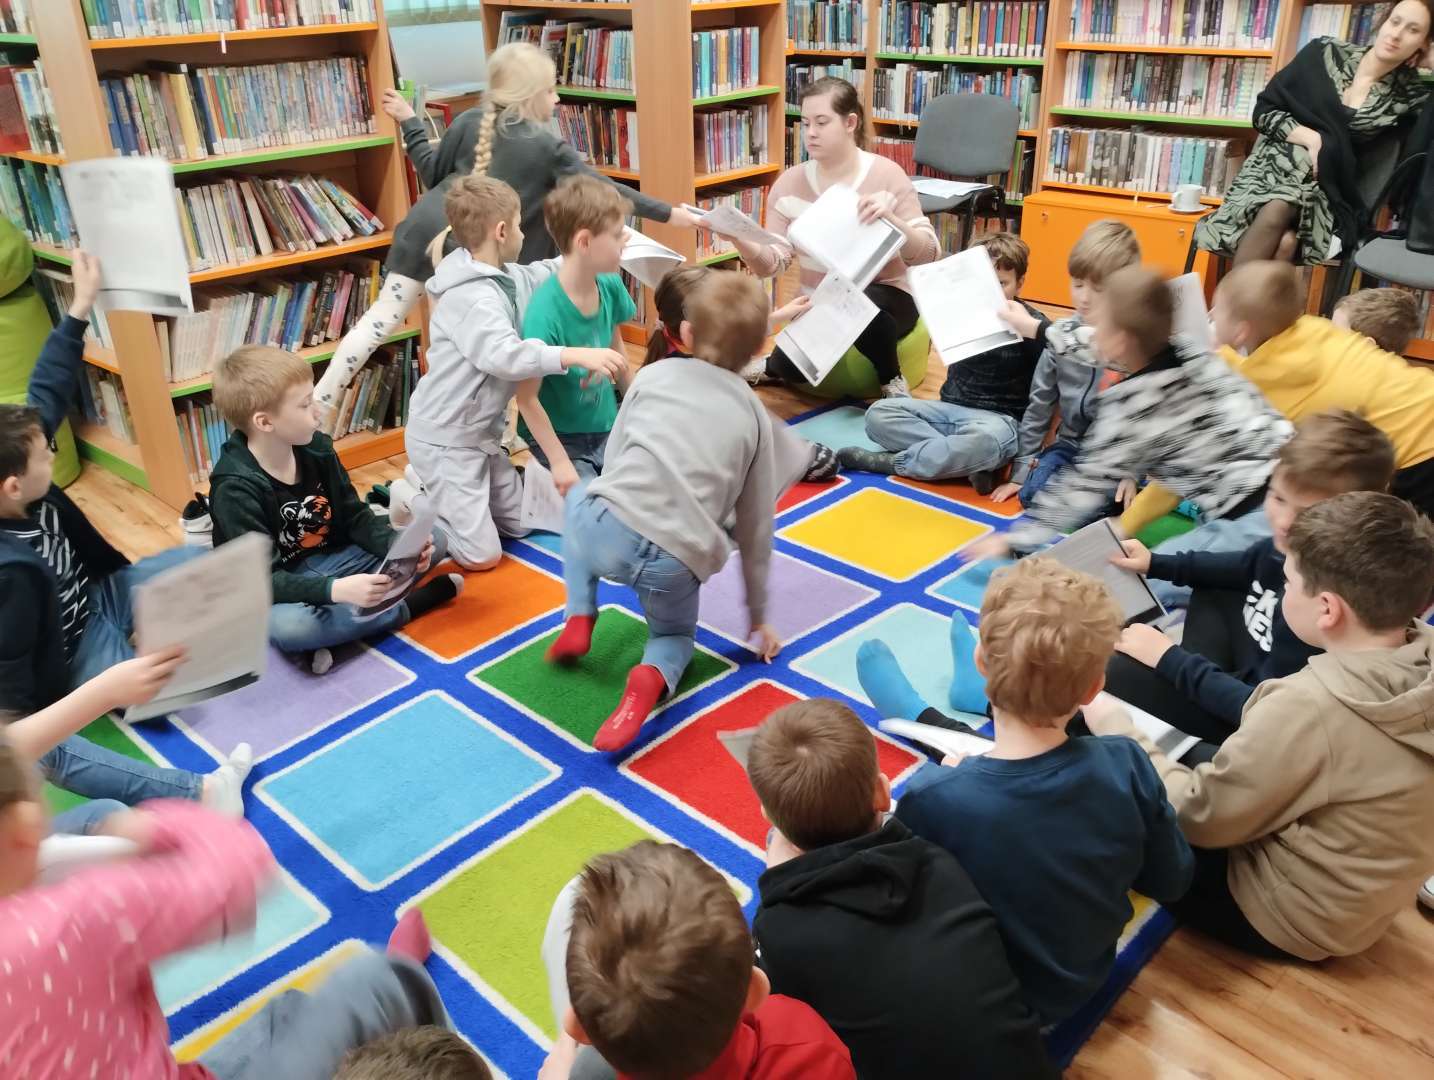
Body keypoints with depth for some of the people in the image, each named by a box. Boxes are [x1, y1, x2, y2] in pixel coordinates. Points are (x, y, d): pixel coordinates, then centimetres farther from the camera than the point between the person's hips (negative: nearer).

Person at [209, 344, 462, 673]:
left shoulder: (316, 448, -5)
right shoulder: (235, 489, -23)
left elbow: (356, 517, 2)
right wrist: (336, 590, -42)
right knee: (287, 625, -42)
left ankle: (331, 628, -17)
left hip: (330, 561, 7)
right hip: (275, 593, -6)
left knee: (433, 539, -2)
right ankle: (410, 605, -18)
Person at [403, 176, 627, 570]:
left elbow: (540, 274, 22)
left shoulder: (504, 276, 1)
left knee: (520, 524, 18)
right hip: (444, 438, -9)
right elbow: (505, 356, -42)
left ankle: (435, 491, 30)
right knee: (482, 555, -6)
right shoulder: (471, 297, -27)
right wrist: (576, 355, -46)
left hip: (481, 431, 9)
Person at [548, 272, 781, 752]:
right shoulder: (755, 417, 16)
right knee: (676, 635, 31)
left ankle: (578, 620, 22)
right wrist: (758, 615, 30)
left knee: (580, 498, 35)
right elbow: (756, 527, 19)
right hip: (678, 564, 0)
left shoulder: (655, 374, 16)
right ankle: (653, 676, -4)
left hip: (609, 531, 0)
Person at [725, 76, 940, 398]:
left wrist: (890, 218, -31)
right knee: (795, 369, -29)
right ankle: (773, 367, 10)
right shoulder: (789, 183, -1)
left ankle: (892, 381, -10)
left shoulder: (886, 175, -9)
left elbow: (929, 255, -13)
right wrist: (738, 238, -28)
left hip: (883, 300, -2)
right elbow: (772, 264, -8)